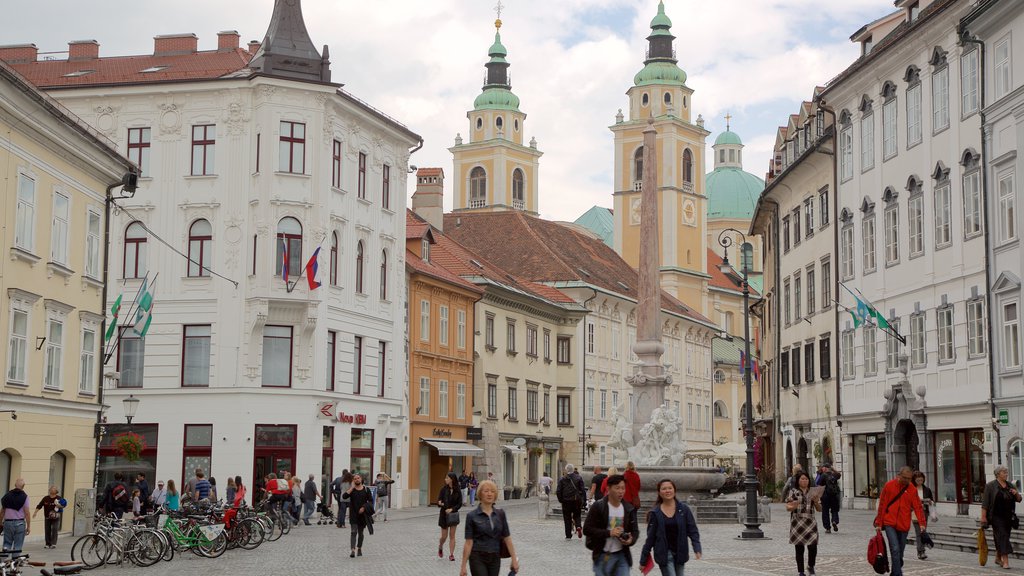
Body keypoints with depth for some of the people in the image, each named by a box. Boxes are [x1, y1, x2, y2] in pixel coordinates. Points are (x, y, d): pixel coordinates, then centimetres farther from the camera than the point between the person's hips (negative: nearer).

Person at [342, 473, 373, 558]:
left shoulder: (366, 490, 4)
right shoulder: (351, 489, 2)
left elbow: (371, 501, 3)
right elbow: (344, 496, -16)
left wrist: (364, 507, -12)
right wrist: (352, 487, -14)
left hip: (362, 514, 2)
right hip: (353, 514, -2)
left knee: (360, 532, 13)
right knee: (354, 532, -13)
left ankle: (359, 549, 29)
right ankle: (353, 551, -21)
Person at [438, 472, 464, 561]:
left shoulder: (458, 491, -6)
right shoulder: (444, 489, -5)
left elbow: (460, 503, -4)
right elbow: (439, 501, -6)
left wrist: (452, 509, -18)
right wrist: (440, 503, -29)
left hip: (454, 514, 0)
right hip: (444, 514, 0)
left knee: (452, 535, 1)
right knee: (444, 536, 5)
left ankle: (451, 554, 8)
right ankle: (440, 547, 35)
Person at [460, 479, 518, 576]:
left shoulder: (500, 514, 5)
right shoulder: (472, 516, -7)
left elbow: (507, 538, 5)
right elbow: (469, 542, -8)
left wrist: (514, 559, 0)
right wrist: (463, 566, -9)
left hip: (495, 558, 4)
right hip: (478, 558, -4)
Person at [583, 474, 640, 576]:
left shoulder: (629, 509, 5)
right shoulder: (598, 507, -7)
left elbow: (635, 531, 13)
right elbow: (587, 529, -11)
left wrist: (631, 540, -11)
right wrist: (609, 533, -21)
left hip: (622, 556, 3)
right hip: (602, 556, -3)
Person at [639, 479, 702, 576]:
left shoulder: (684, 509, -1)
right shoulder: (655, 513, -3)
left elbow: (693, 530, -1)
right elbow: (650, 537, 2)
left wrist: (697, 548, -17)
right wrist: (643, 560, 2)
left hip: (680, 553, 2)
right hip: (664, 554, -2)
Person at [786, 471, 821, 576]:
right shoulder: (793, 492, 3)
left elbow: (819, 509, 10)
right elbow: (788, 507, -2)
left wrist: (816, 502, -10)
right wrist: (793, 507, -24)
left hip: (811, 523, 2)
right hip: (797, 523, -2)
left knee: (813, 547, -6)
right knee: (799, 549, 1)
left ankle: (810, 566, 21)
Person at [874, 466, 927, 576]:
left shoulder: (912, 489, 3)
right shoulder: (889, 486, -4)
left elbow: (918, 507, -2)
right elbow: (882, 505, -1)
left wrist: (922, 523, -15)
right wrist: (879, 523, -1)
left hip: (904, 525, 3)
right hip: (890, 524, -3)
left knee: (900, 552, 11)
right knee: (895, 550, -16)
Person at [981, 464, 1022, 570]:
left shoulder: (1010, 485, 12)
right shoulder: (990, 486, -5)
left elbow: (1019, 499, 14)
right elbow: (985, 503, -8)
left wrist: (1016, 493, -8)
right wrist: (983, 517, -13)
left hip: (1008, 517, 6)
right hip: (996, 517, -6)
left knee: (1003, 537, 13)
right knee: (1002, 536, -13)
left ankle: (998, 558, 30)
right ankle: (1005, 561, -17)